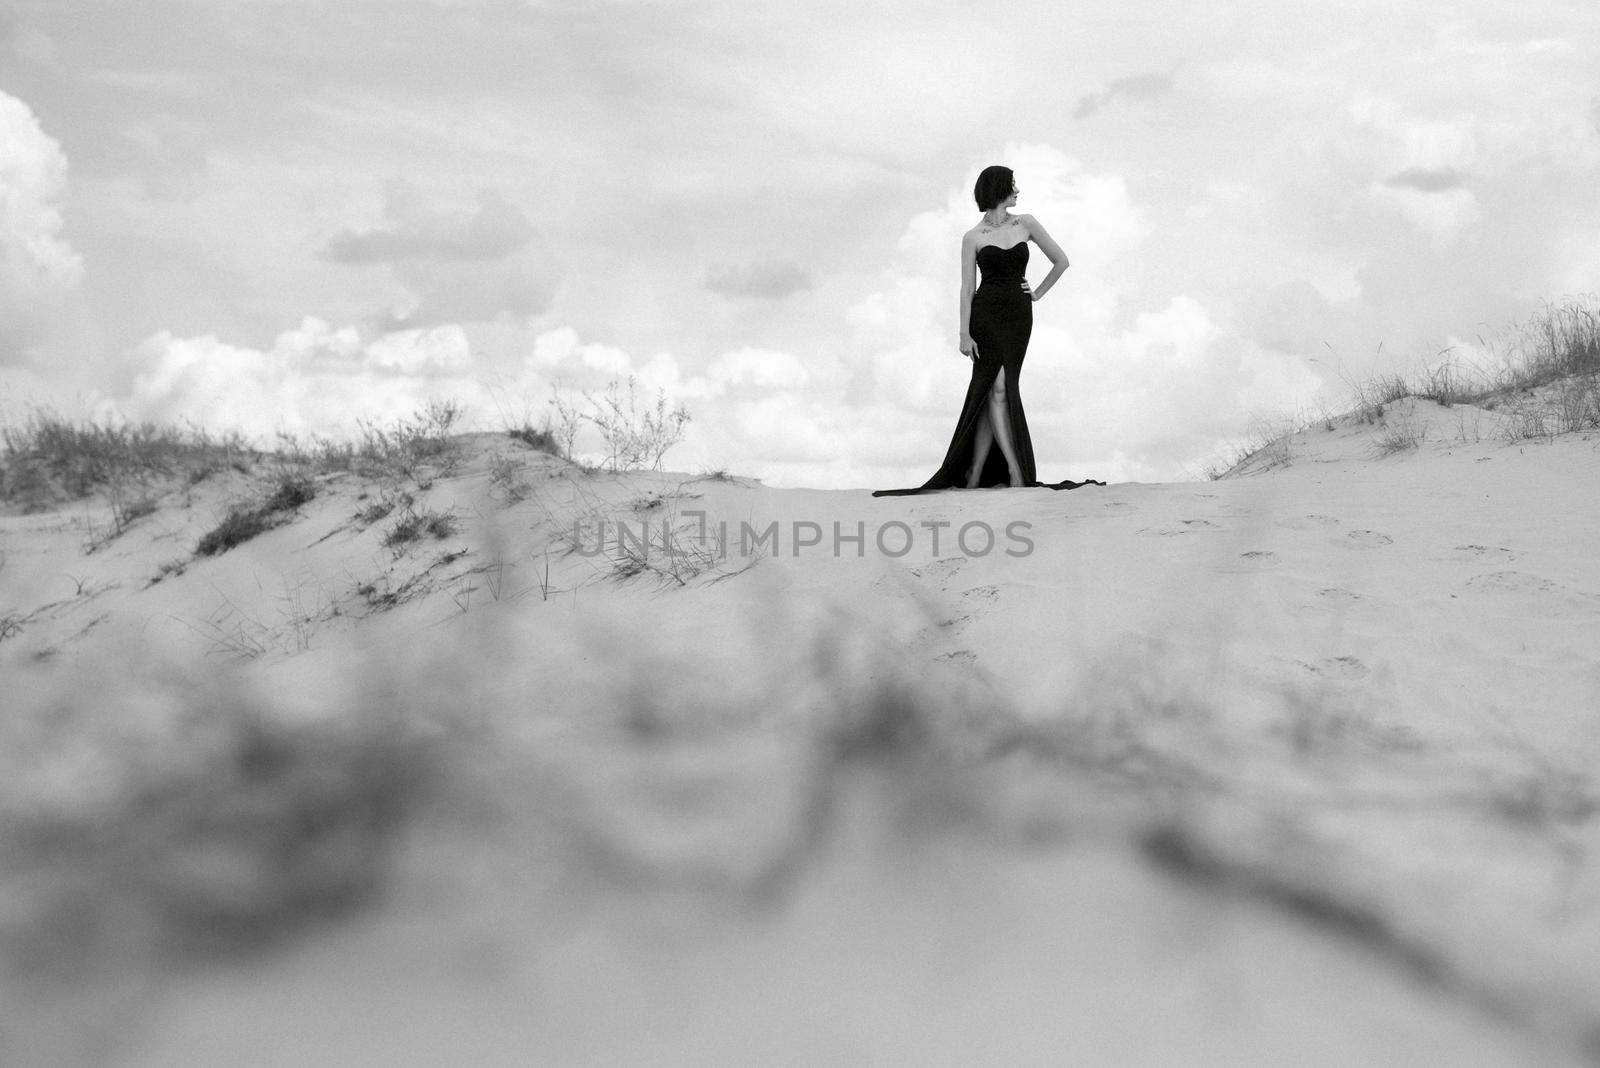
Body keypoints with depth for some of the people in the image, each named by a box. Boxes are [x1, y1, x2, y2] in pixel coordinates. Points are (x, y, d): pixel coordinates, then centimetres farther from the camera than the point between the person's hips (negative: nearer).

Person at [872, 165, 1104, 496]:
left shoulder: (1025, 224, 8)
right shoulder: (973, 237, 2)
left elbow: (1061, 261, 15)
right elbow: (967, 288, 0)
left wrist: (1038, 293, 12)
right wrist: (964, 334, -7)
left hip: (1018, 315, 2)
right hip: (986, 314, -2)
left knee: (997, 390, -3)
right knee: (998, 388, -11)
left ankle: (976, 471, 0)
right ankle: (1015, 468, -9)